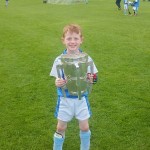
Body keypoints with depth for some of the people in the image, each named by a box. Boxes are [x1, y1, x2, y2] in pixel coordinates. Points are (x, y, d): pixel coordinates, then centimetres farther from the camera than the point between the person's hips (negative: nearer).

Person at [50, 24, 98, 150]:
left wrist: (90, 79, -22)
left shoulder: (87, 59, -7)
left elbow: (91, 79, 0)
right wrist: (57, 83, -26)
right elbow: (57, 80, -3)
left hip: (81, 98, 1)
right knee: (61, 127, 11)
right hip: (65, 99, 0)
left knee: (84, 127, 11)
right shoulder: (59, 60, -9)